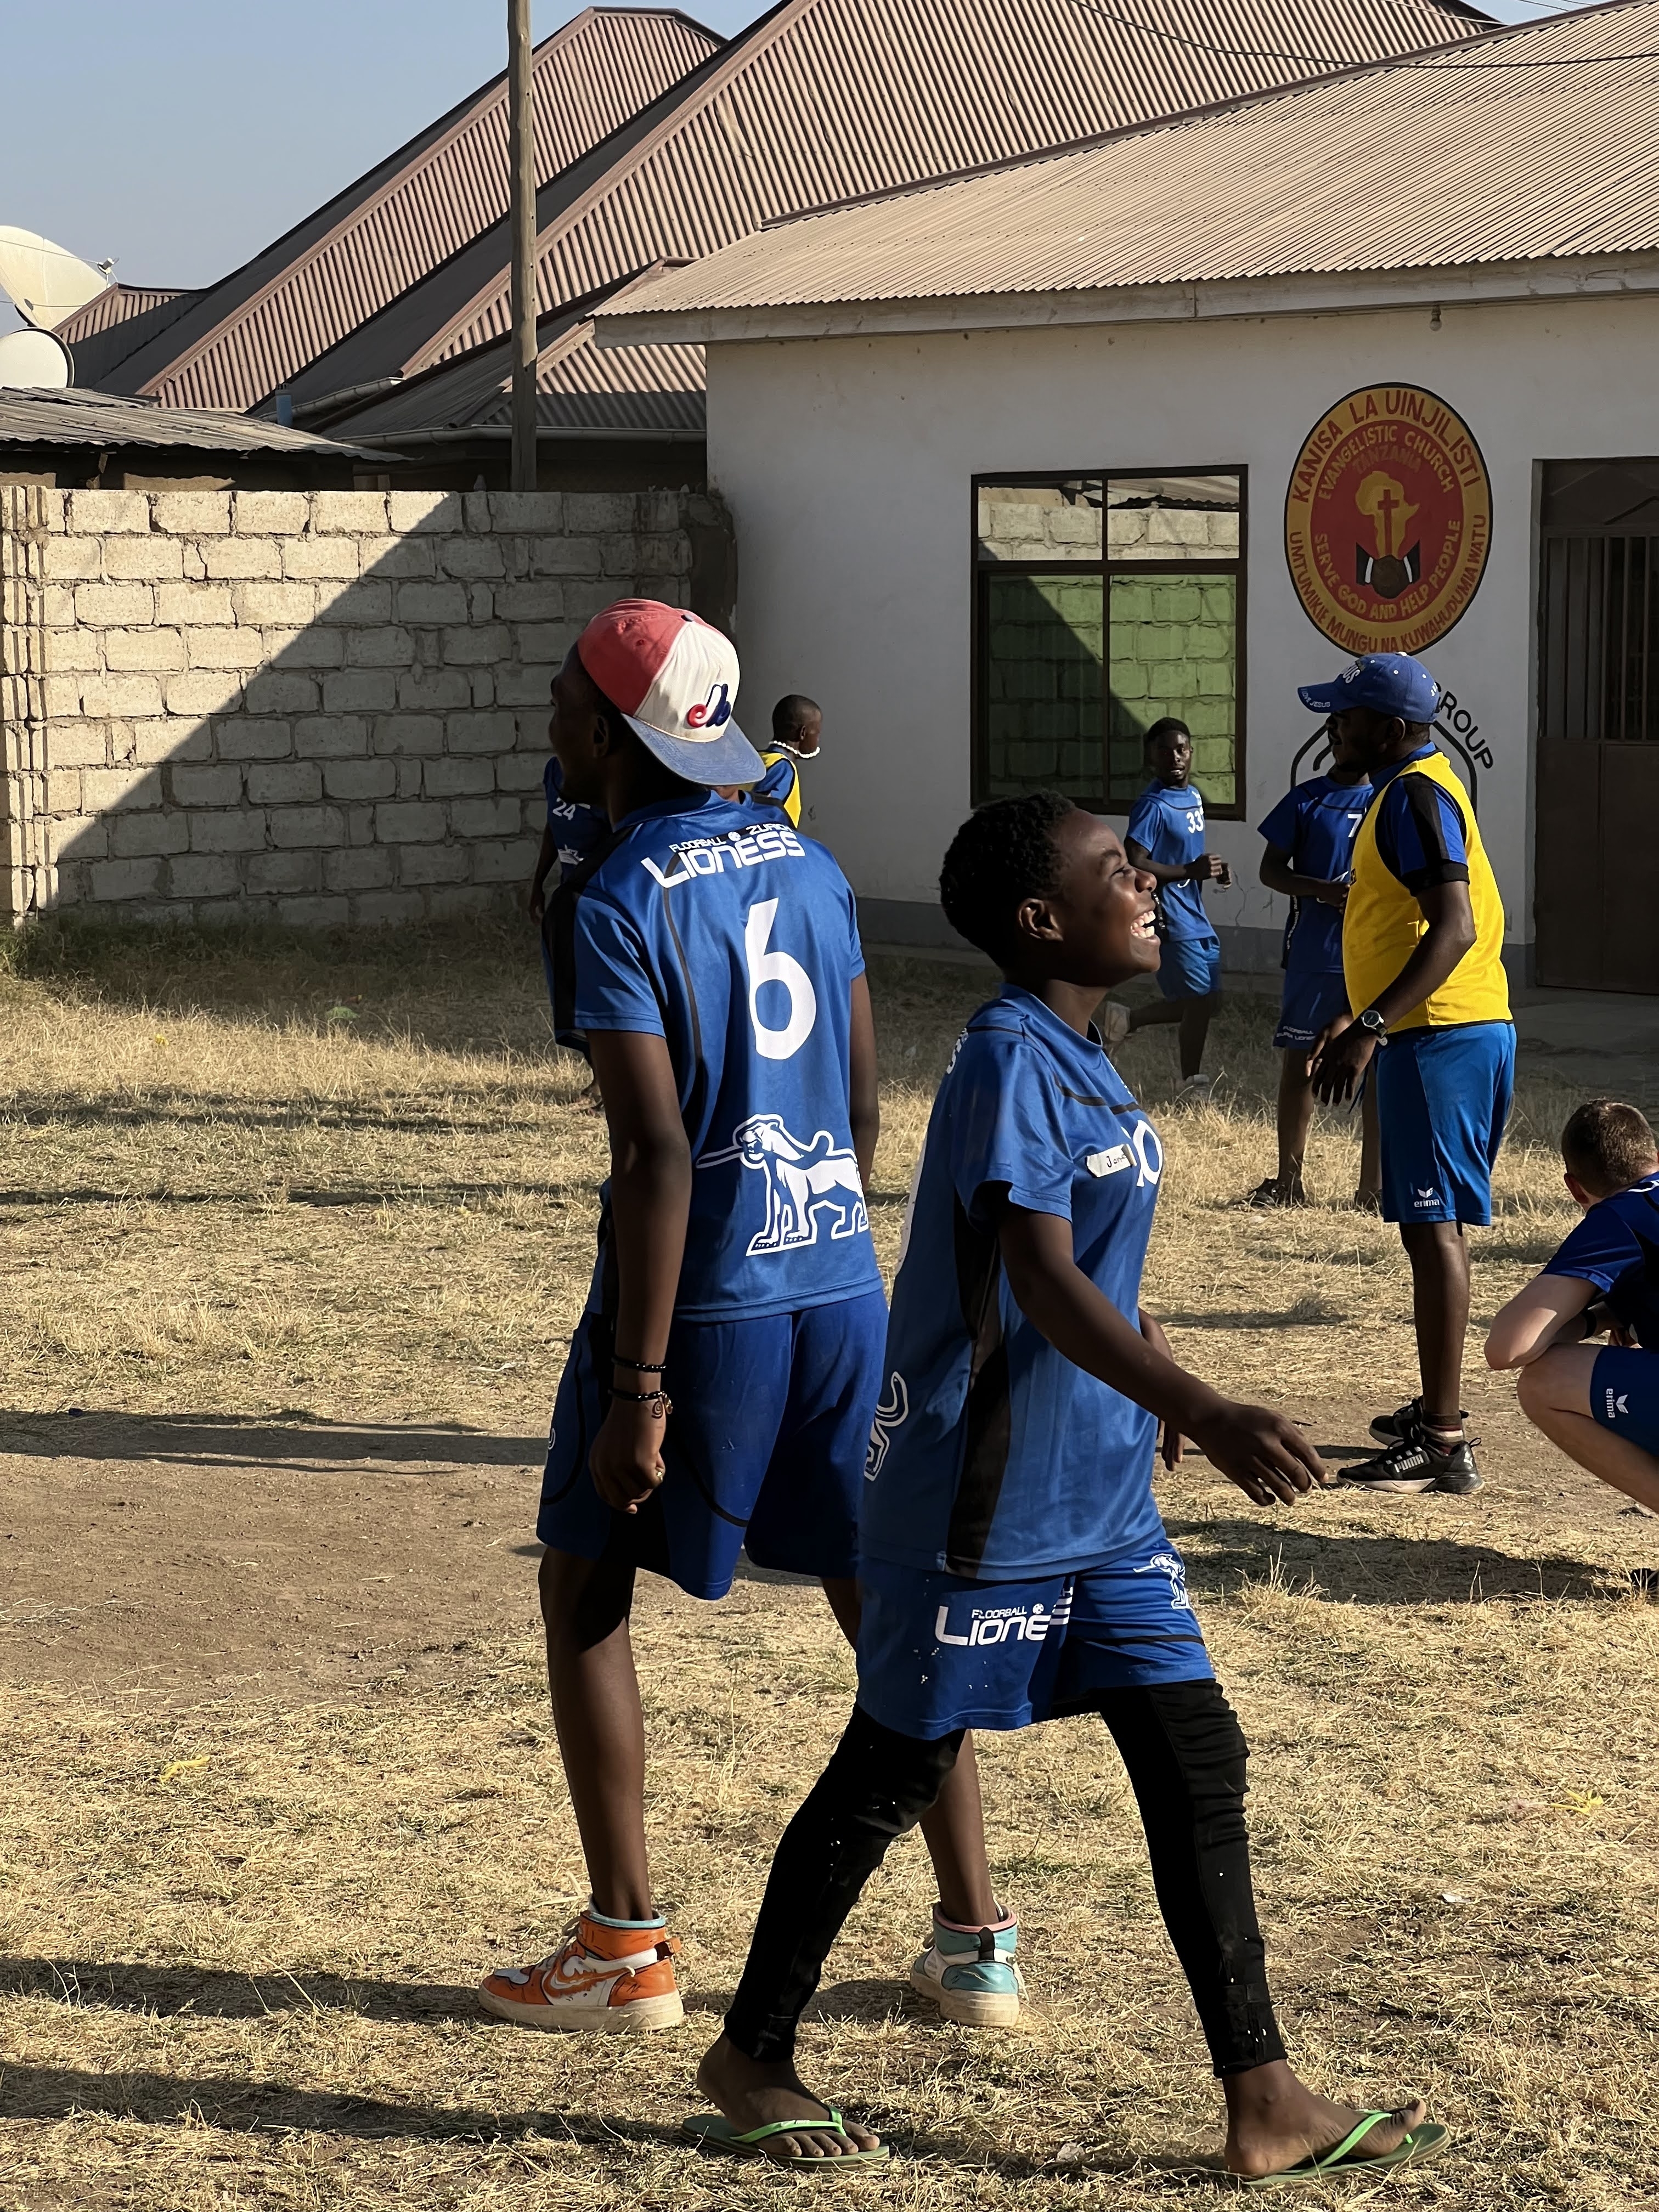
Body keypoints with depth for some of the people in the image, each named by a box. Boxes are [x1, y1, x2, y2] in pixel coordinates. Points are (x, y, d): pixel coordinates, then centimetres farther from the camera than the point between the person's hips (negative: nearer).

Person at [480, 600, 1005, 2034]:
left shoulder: (624, 906, -15)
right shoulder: (808, 867, 9)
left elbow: (659, 1153, -21)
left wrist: (638, 1389, -20)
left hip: (701, 1299, -6)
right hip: (842, 1284, 6)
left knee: (583, 1595, 10)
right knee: (883, 1603, 12)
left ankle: (626, 1953, 11)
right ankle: (977, 1938, 12)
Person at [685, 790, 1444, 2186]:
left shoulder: (1083, 1062, 10)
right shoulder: (1011, 1060, -19)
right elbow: (1043, 1285, -29)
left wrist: (1161, 1395, 29)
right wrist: (1204, 1414, -38)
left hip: (1103, 1500, 9)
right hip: (988, 1507, -9)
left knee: (1198, 1759, 4)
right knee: (894, 1773, 5)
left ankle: (1265, 2103, 8)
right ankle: (752, 2061, 22)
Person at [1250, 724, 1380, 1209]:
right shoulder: (1306, 800, 3)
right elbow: (1271, 869, 3)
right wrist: (1321, 890, -15)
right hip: (1312, 957, 0)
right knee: (1299, 1061, 5)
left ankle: (1373, 1187, 10)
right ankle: (1288, 1181, 15)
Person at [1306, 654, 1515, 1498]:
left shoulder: (1414, 796, -15)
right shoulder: (1416, 788, 18)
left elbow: (1454, 928, -25)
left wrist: (1370, 1029, -30)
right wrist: (1361, 1020, 30)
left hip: (1439, 1038, -11)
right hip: (1457, 1030, 11)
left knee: (1433, 1227, -12)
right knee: (1436, 1223, 19)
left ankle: (1442, 1445, -14)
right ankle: (1437, 1411, 30)